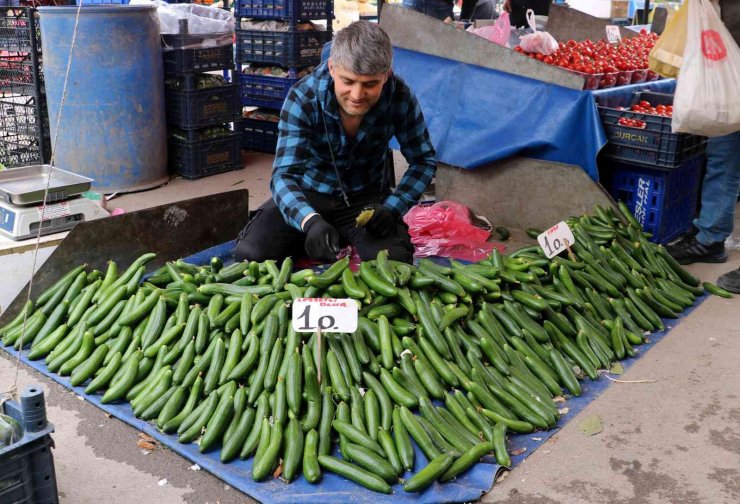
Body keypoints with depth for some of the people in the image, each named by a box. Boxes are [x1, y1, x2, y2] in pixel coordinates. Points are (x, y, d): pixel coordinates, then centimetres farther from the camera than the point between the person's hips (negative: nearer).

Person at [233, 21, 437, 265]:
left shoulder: (400, 97, -19)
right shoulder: (302, 98, -25)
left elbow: (424, 161, -6)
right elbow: (284, 175, -32)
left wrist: (392, 209, -23)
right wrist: (311, 221, -53)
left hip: (367, 196, 1)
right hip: (307, 194, 0)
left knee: (395, 262, -26)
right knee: (249, 254, -20)